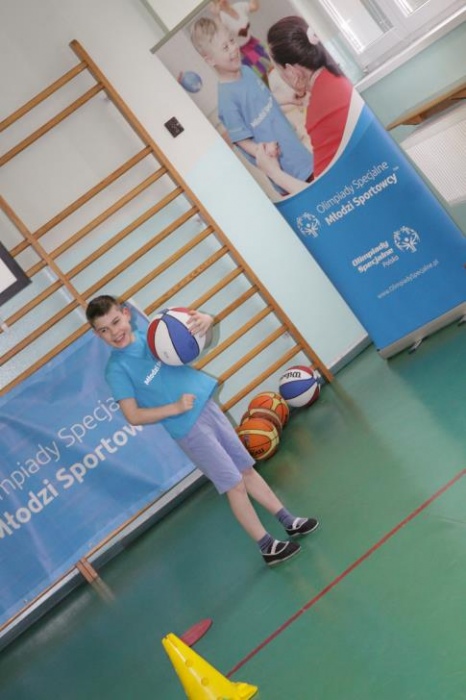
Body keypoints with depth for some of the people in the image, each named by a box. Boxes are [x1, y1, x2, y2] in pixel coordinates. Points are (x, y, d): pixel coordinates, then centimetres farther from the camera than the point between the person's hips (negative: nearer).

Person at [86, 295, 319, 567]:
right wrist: (175, 407, -23)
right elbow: (134, 416, -15)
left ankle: (289, 522, 30)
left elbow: (195, 338, 6)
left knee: (247, 469, 15)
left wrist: (206, 320, -17)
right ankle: (268, 547, 15)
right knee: (235, 484, 1)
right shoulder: (117, 369, -14)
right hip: (190, 429, -5)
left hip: (208, 407, 5)